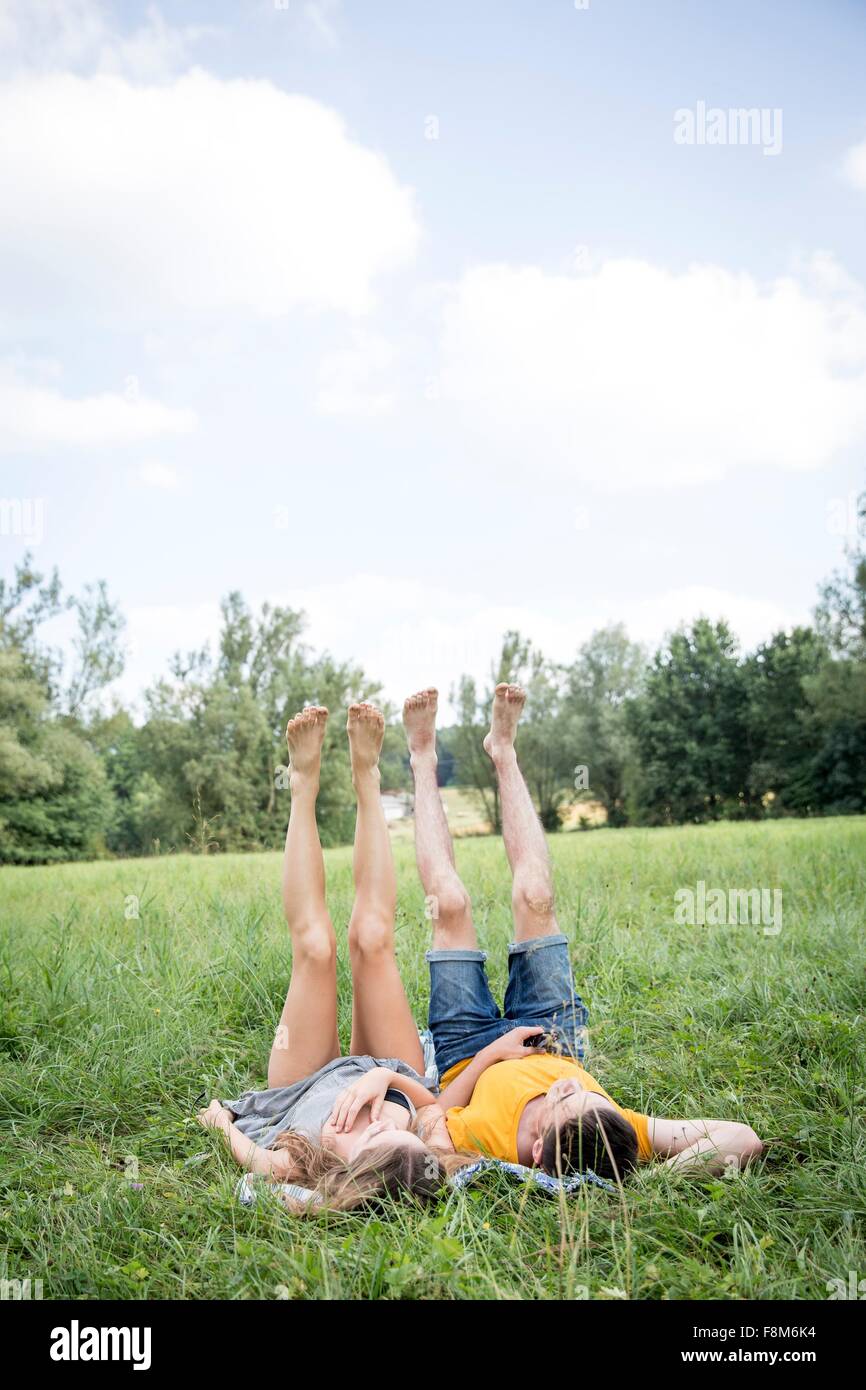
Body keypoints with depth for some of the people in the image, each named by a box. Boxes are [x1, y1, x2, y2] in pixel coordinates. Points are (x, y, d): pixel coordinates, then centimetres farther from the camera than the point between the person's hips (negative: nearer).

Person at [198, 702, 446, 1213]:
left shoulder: (287, 1169, -44)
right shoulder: (429, 1146, -45)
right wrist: (383, 1075, -43)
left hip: (303, 1091, 0)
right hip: (385, 1068, 0)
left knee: (315, 945, -13)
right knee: (372, 939, -14)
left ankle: (305, 787, 9)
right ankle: (366, 778, 5)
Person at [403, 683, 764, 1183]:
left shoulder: (485, 1138, -47)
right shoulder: (617, 1130, -43)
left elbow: (428, 1122, -25)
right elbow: (744, 1138, -44)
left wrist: (489, 1054, -31)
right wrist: (649, 1179, -51)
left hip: (472, 1058, -2)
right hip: (557, 1045, 2)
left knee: (451, 905, -9)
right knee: (535, 898, -5)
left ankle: (425, 759, 17)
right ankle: (503, 752, 20)